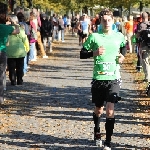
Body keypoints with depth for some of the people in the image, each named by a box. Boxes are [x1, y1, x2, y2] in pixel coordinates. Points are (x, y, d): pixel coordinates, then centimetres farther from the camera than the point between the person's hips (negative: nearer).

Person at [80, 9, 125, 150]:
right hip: (98, 78, 0)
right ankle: (97, 133, 42)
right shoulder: (94, 37, -2)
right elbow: (82, 54, 1)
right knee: (98, 109, 14)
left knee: (110, 110, -11)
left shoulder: (119, 36, 4)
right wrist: (94, 52, -16)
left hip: (113, 78, 0)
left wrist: (122, 56, 4)